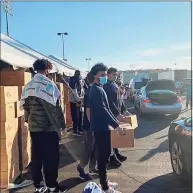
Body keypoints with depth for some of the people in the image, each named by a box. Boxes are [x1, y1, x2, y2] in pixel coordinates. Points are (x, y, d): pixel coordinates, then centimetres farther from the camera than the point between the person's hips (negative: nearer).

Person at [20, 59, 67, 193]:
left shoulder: (28, 86, 8)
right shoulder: (48, 85, -13)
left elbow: (25, 106, 13)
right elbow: (54, 108, -16)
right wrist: (60, 126, -9)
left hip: (33, 127, 7)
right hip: (48, 128, -7)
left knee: (36, 157, 13)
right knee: (51, 158, 5)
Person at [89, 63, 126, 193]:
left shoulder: (99, 89, 15)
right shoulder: (96, 90, -18)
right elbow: (103, 111, -25)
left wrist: (115, 120, 21)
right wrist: (116, 126, -24)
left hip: (103, 126, 10)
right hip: (100, 127, -10)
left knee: (105, 154, 17)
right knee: (103, 156, -2)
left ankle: (104, 181, 29)